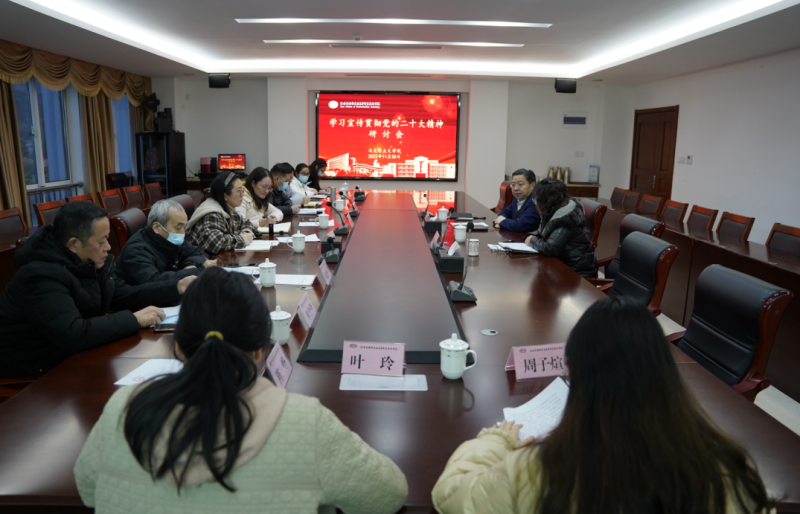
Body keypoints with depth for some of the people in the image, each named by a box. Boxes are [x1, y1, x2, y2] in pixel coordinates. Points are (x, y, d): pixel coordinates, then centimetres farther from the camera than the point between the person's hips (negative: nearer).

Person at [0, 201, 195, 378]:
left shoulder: (87, 262, -1)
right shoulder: (42, 276, -27)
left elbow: (125, 296, 7)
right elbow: (72, 335, -37)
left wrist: (177, 287, -2)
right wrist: (134, 319, -30)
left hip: (71, 355, 8)